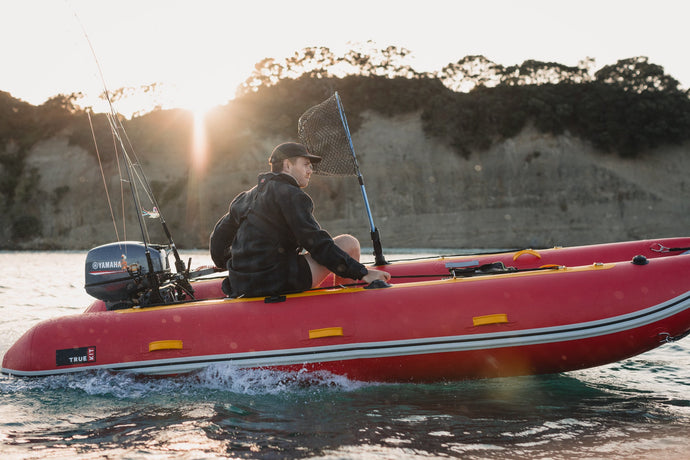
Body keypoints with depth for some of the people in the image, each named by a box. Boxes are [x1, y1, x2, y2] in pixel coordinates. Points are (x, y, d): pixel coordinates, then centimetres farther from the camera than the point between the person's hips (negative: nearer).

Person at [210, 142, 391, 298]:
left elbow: (219, 236, 26)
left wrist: (224, 263, 46)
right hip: (278, 283, -9)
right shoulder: (291, 195, -8)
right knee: (349, 243, -1)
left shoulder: (246, 197, 17)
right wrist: (362, 273, -13)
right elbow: (317, 244, -15)